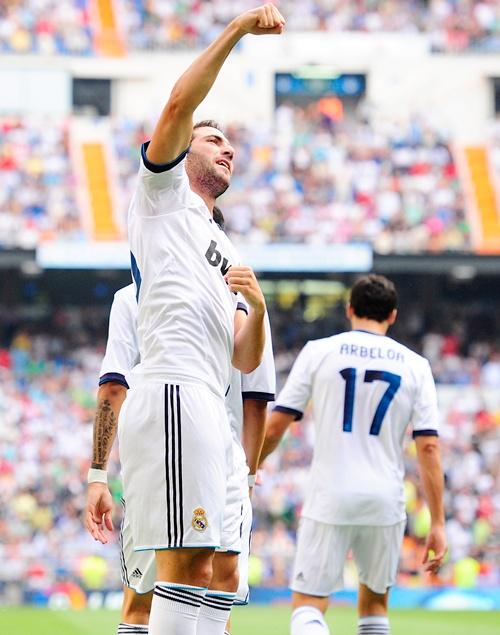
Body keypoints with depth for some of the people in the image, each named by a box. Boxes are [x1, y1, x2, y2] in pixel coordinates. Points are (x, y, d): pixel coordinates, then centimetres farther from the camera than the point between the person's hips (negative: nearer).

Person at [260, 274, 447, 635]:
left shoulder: (318, 352, 2)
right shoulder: (415, 365, 6)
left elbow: (274, 428, -1)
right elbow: (429, 447, -1)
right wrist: (438, 523, 0)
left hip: (330, 498, -2)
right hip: (385, 503, 2)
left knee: (308, 605, -3)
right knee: (375, 603, 20)